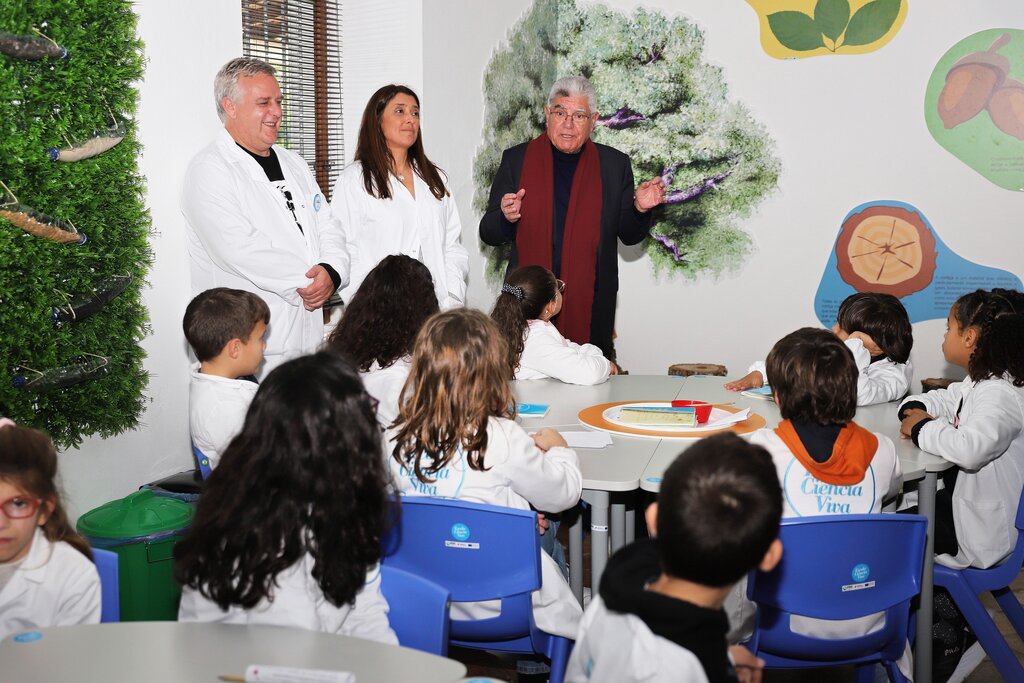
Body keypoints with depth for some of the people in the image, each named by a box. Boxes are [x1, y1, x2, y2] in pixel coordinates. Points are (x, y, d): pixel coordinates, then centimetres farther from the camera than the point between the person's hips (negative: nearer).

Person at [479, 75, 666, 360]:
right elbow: (488, 234, 6)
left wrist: (640, 209, -10)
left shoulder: (614, 164, 6)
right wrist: (507, 217, -16)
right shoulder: (516, 159, 4)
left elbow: (629, 236, 11)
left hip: (590, 306, 0)